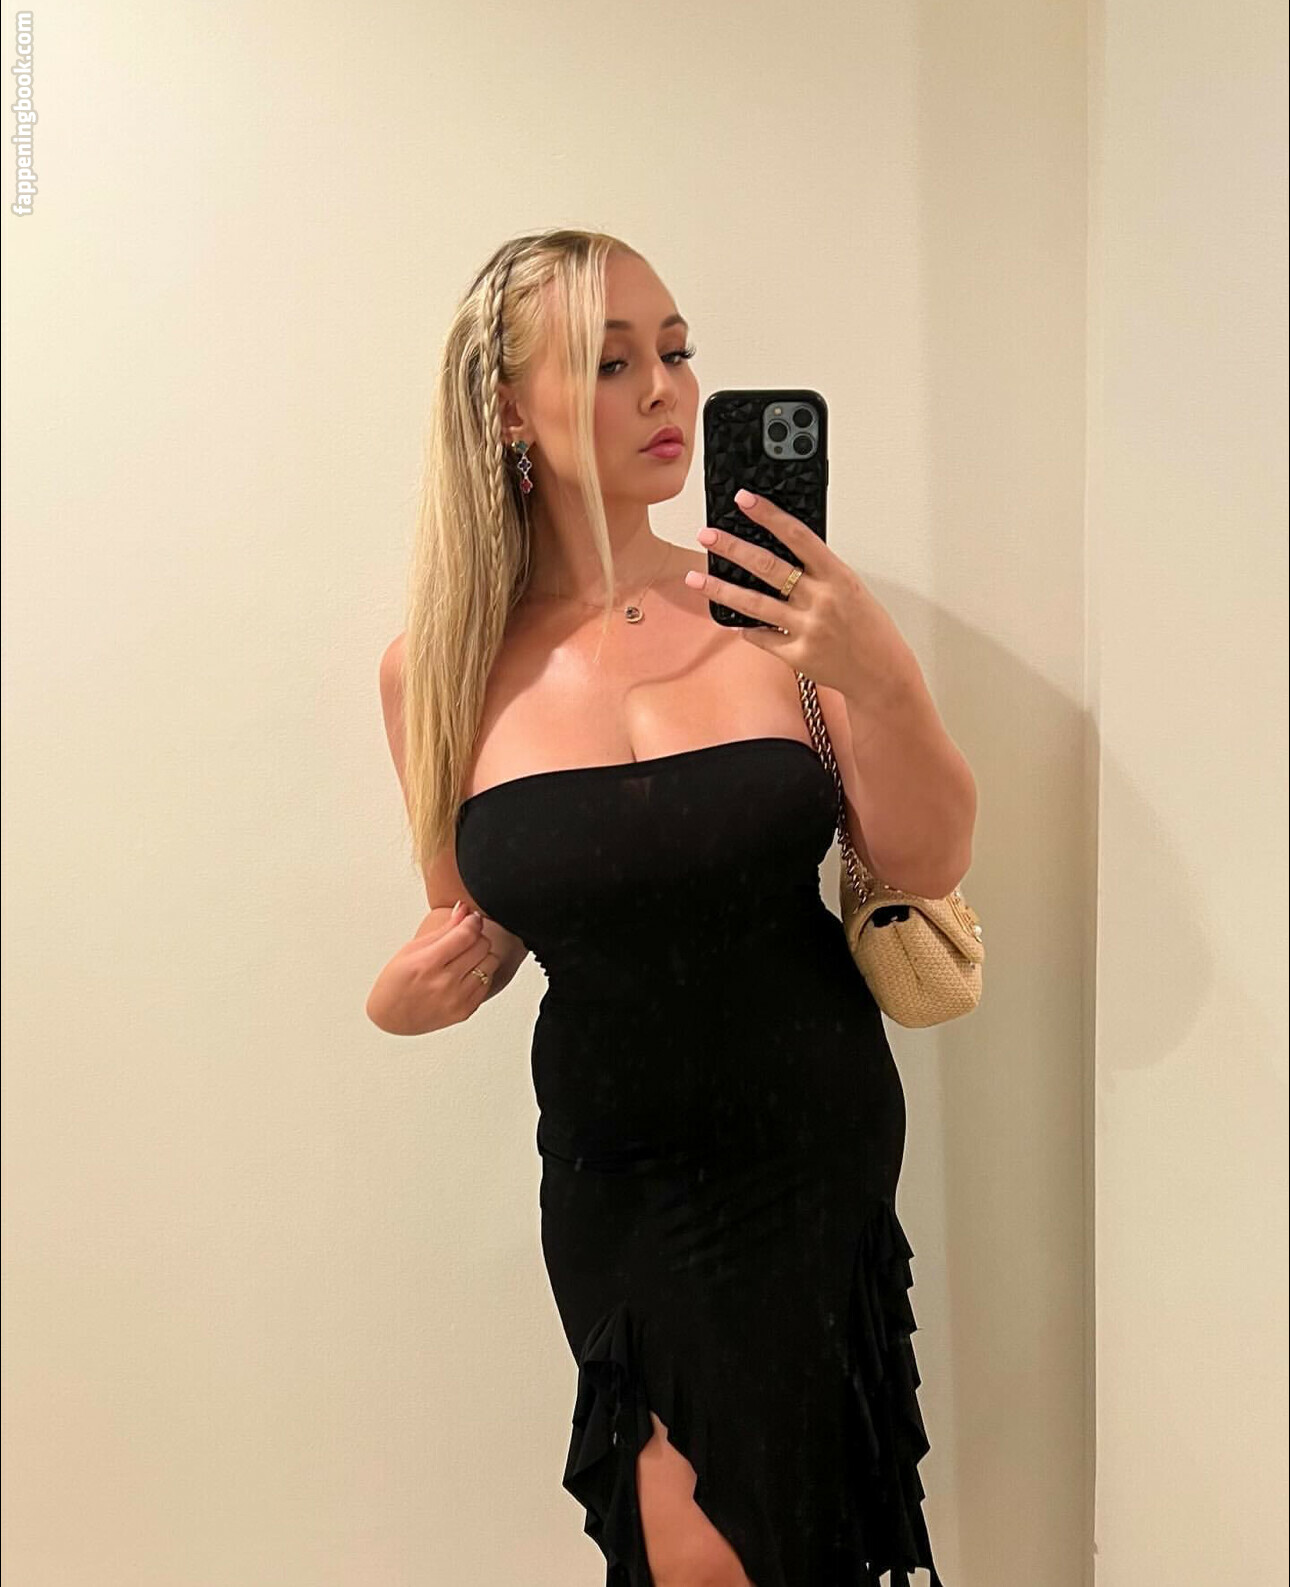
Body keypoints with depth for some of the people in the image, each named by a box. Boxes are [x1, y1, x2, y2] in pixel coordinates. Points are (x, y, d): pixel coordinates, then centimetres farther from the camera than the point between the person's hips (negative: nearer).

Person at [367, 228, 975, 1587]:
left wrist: (882, 679, -24)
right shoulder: (441, 662, -6)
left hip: (817, 1134, 0)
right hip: (613, 1159, 0)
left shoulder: (765, 608, -9)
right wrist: (407, 996, -13)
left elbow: (928, 865, -9)